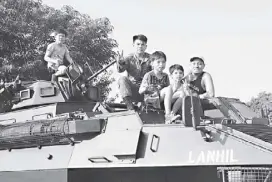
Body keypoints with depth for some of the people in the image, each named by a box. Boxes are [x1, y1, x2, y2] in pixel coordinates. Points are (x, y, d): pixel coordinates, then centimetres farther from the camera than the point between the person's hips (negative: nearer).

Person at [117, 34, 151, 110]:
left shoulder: (150, 58, 8)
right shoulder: (129, 58, 5)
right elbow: (120, 70, -12)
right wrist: (120, 63, -34)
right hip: (132, 87, 0)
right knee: (122, 79, -28)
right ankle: (129, 105, -37)